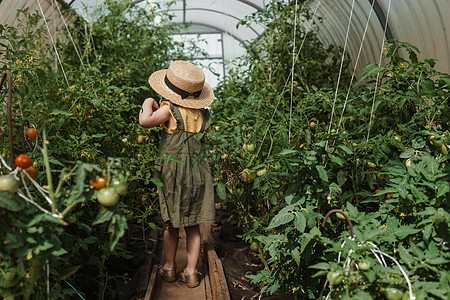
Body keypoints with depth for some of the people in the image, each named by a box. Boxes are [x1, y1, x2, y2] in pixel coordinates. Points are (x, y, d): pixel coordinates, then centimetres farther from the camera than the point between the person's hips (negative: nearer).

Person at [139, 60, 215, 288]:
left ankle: (169, 268, 27)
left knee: (172, 224, 13)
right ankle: (191, 272, 16)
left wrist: (148, 104, -5)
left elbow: (145, 121, -27)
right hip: (198, 173, 4)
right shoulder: (203, 114, 2)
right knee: (193, 225, 12)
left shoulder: (170, 110, -15)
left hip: (173, 173, -4)